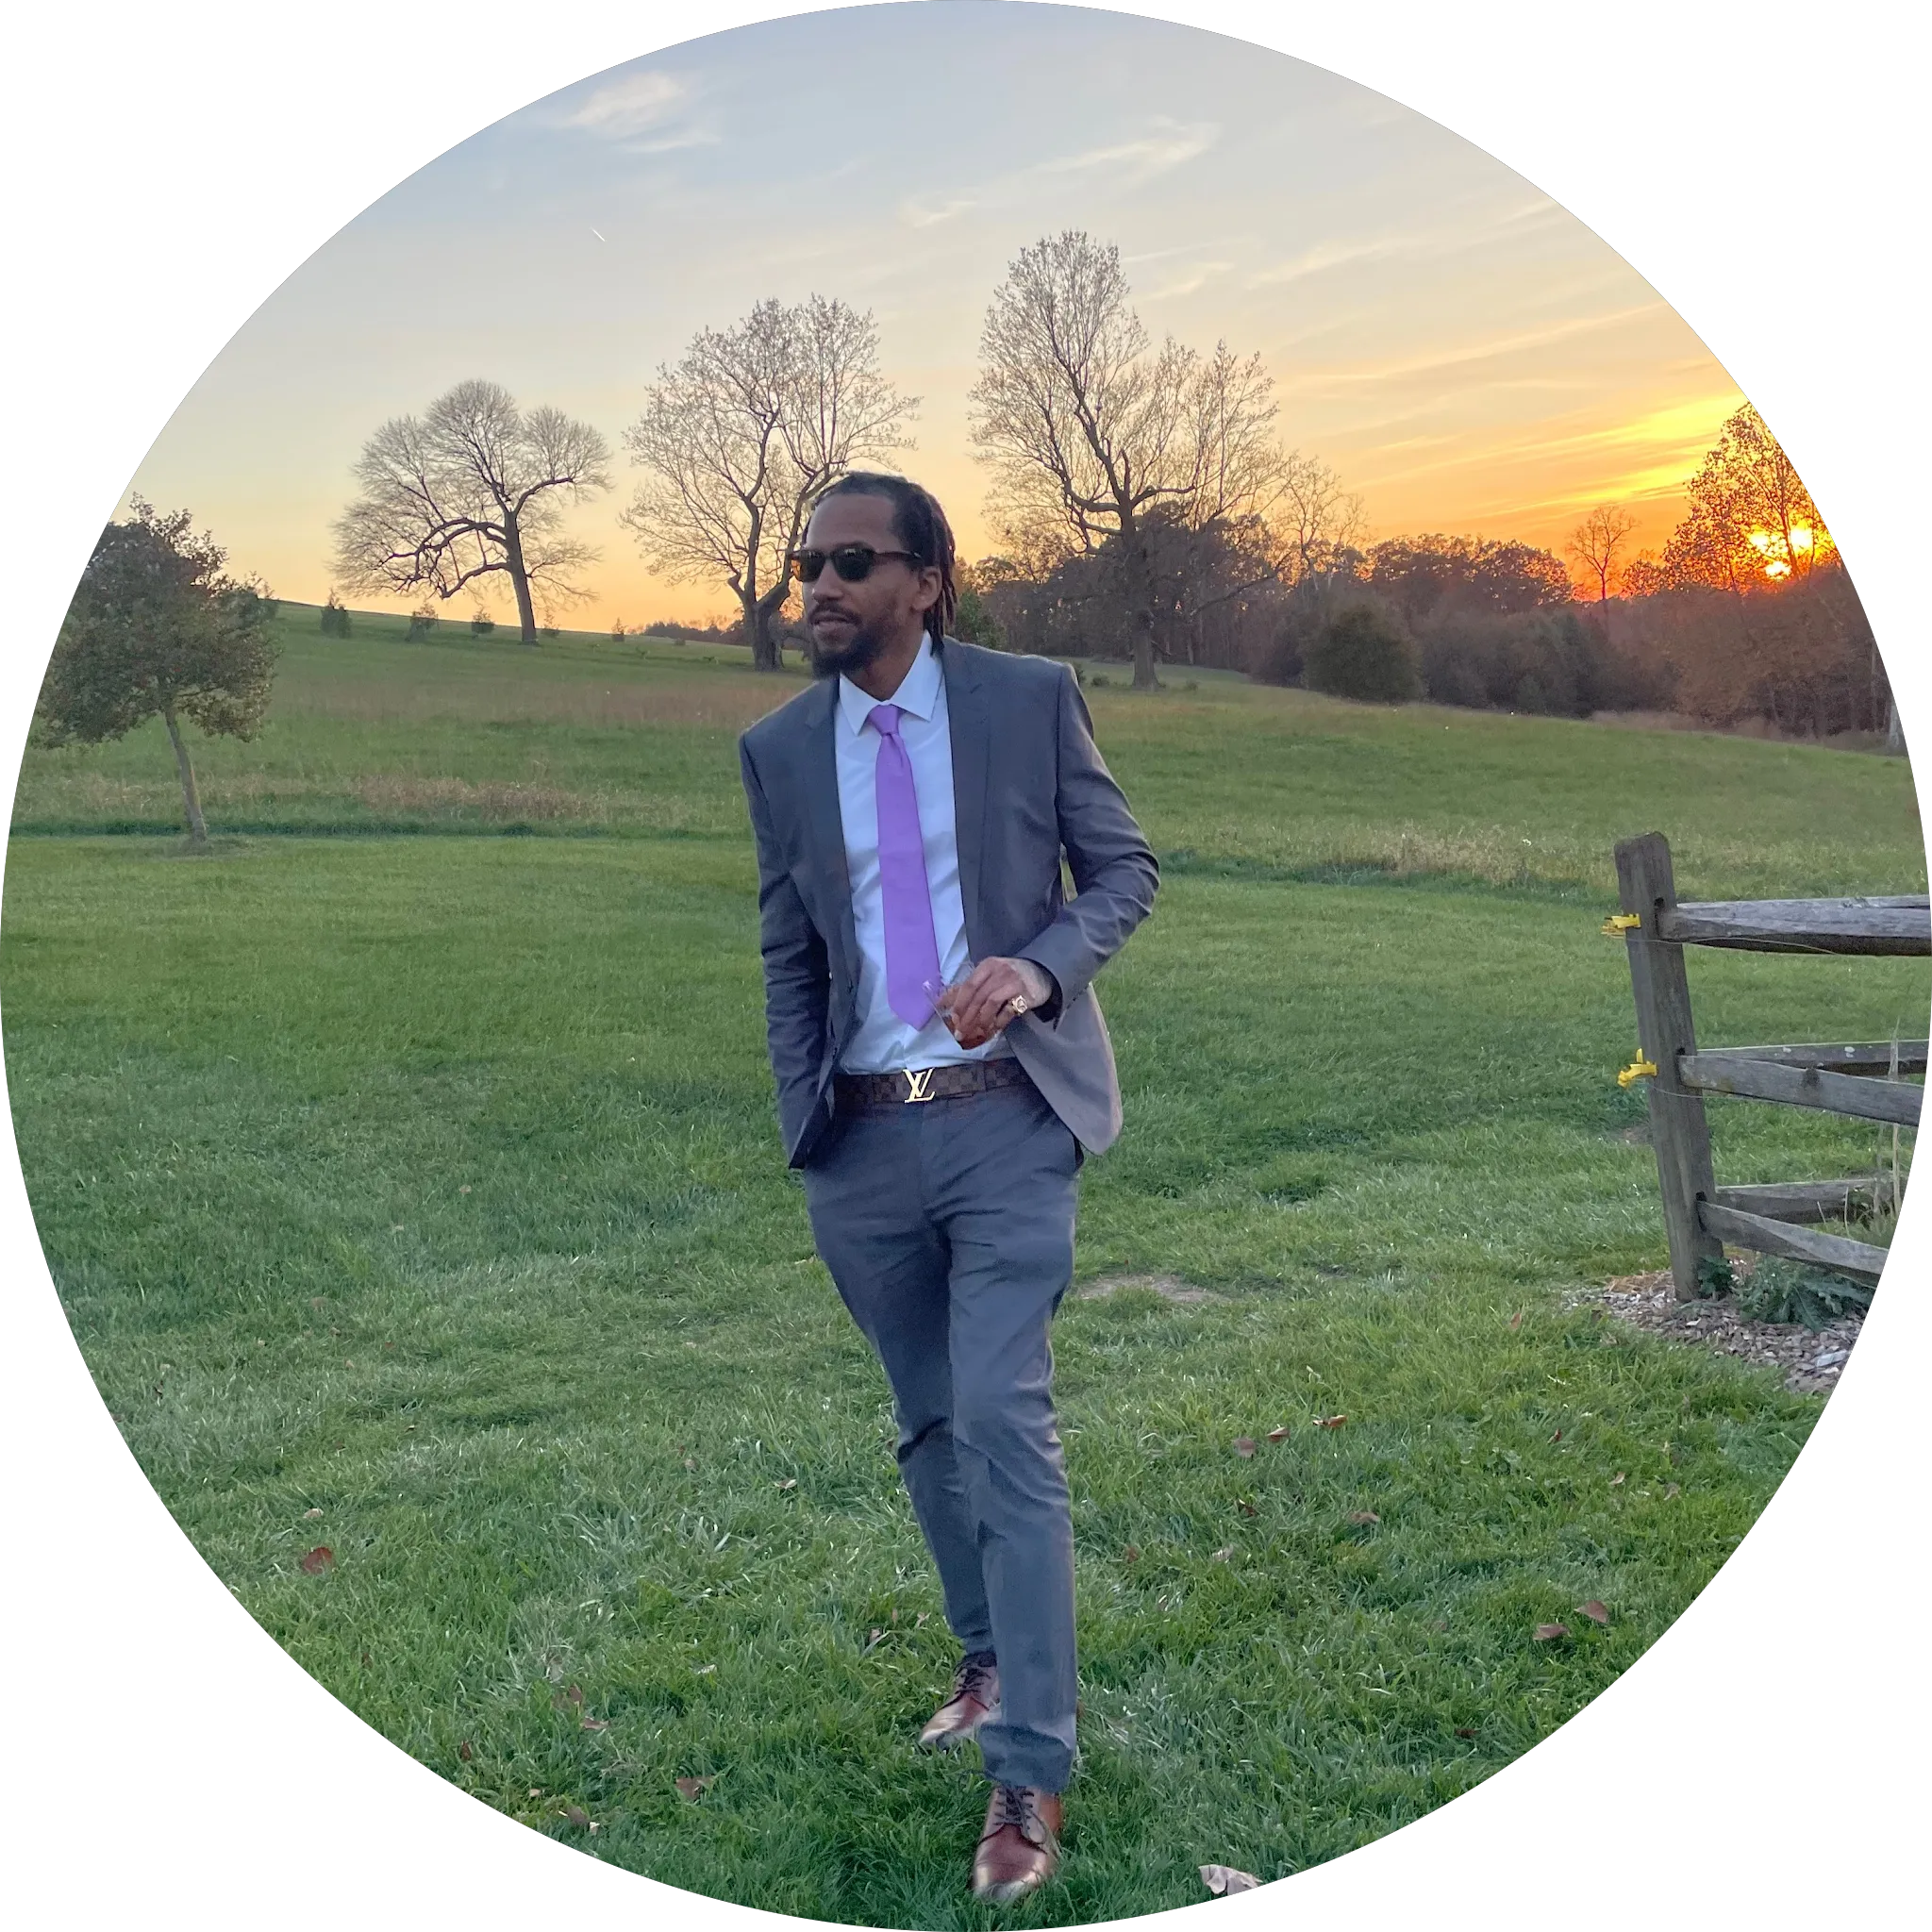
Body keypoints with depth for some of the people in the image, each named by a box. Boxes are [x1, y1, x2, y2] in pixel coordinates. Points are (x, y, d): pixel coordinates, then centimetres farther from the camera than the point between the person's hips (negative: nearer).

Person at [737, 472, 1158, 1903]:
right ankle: (990, 1660, 38)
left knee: (1003, 1422, -10)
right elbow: (789, 956, 11)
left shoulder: (1032, 699, -3)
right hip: (863, 1139, 4)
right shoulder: (779, 750, 5)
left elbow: (1127, 869, 1)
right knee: (930, 1424, 16)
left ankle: (1031, 1770, 2)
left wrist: (1038, 965, -18)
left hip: (1008, 1117, -3)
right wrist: (803, 1124, 5)